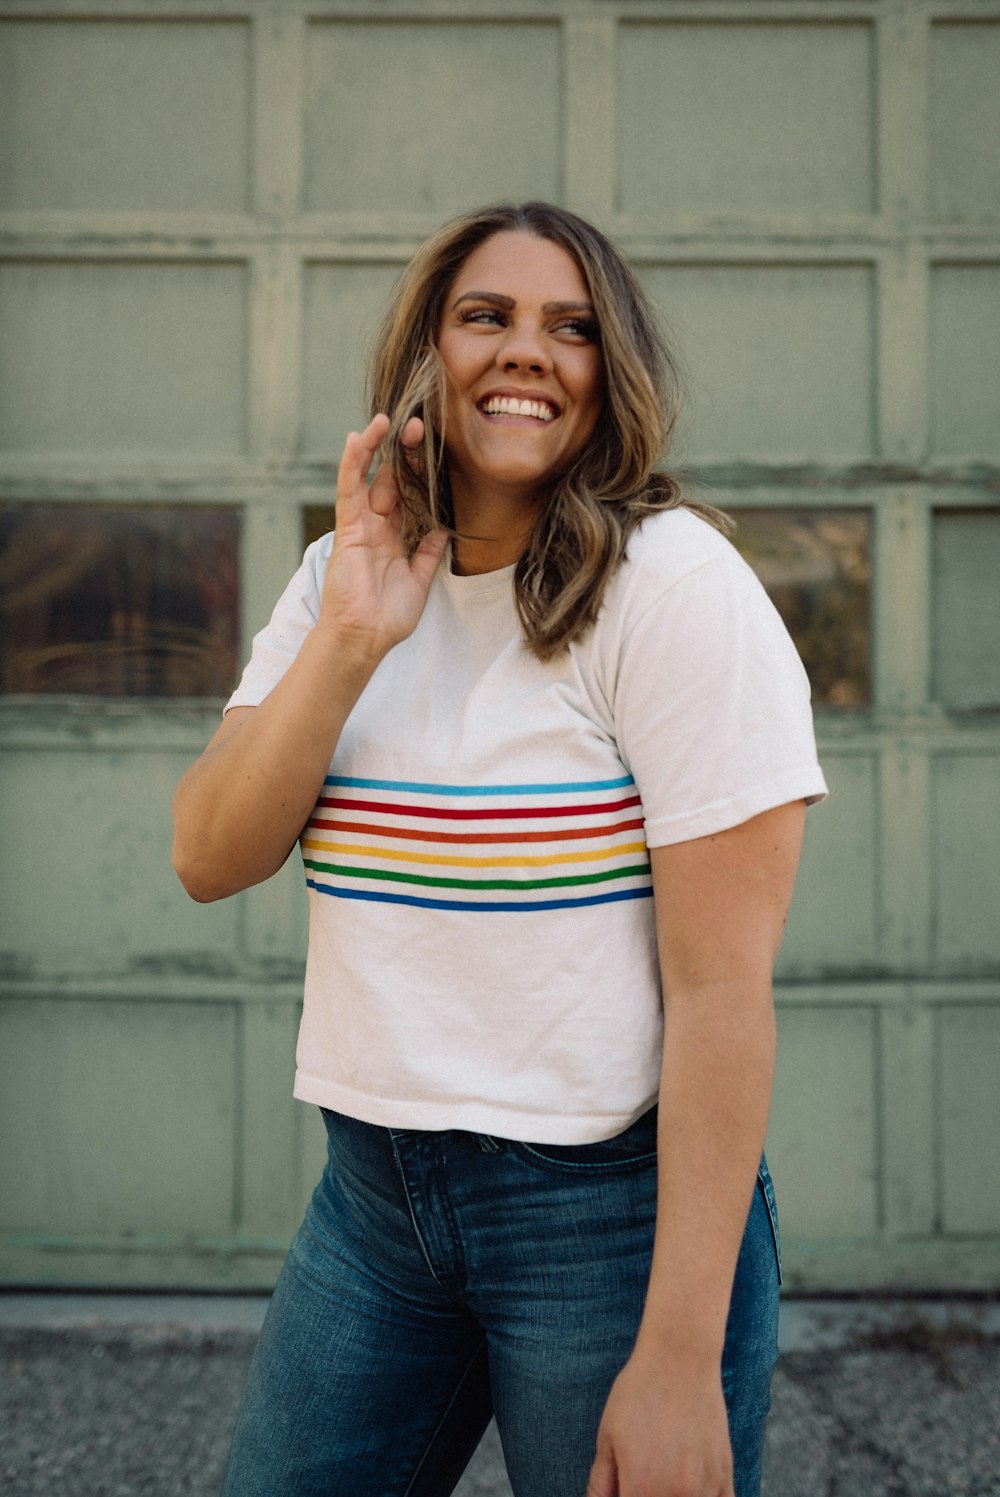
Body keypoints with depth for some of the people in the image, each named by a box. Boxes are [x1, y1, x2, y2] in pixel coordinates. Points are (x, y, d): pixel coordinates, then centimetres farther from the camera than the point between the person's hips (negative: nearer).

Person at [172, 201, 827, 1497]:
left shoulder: (675, 584, -13)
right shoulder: (343, 577, 6)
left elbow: (722, 985, -17)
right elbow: (211, 858, -4)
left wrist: (680, 1361, -19)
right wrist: (350, 639, -17)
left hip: (616, 1208, -5)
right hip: (373, 1193, 5)